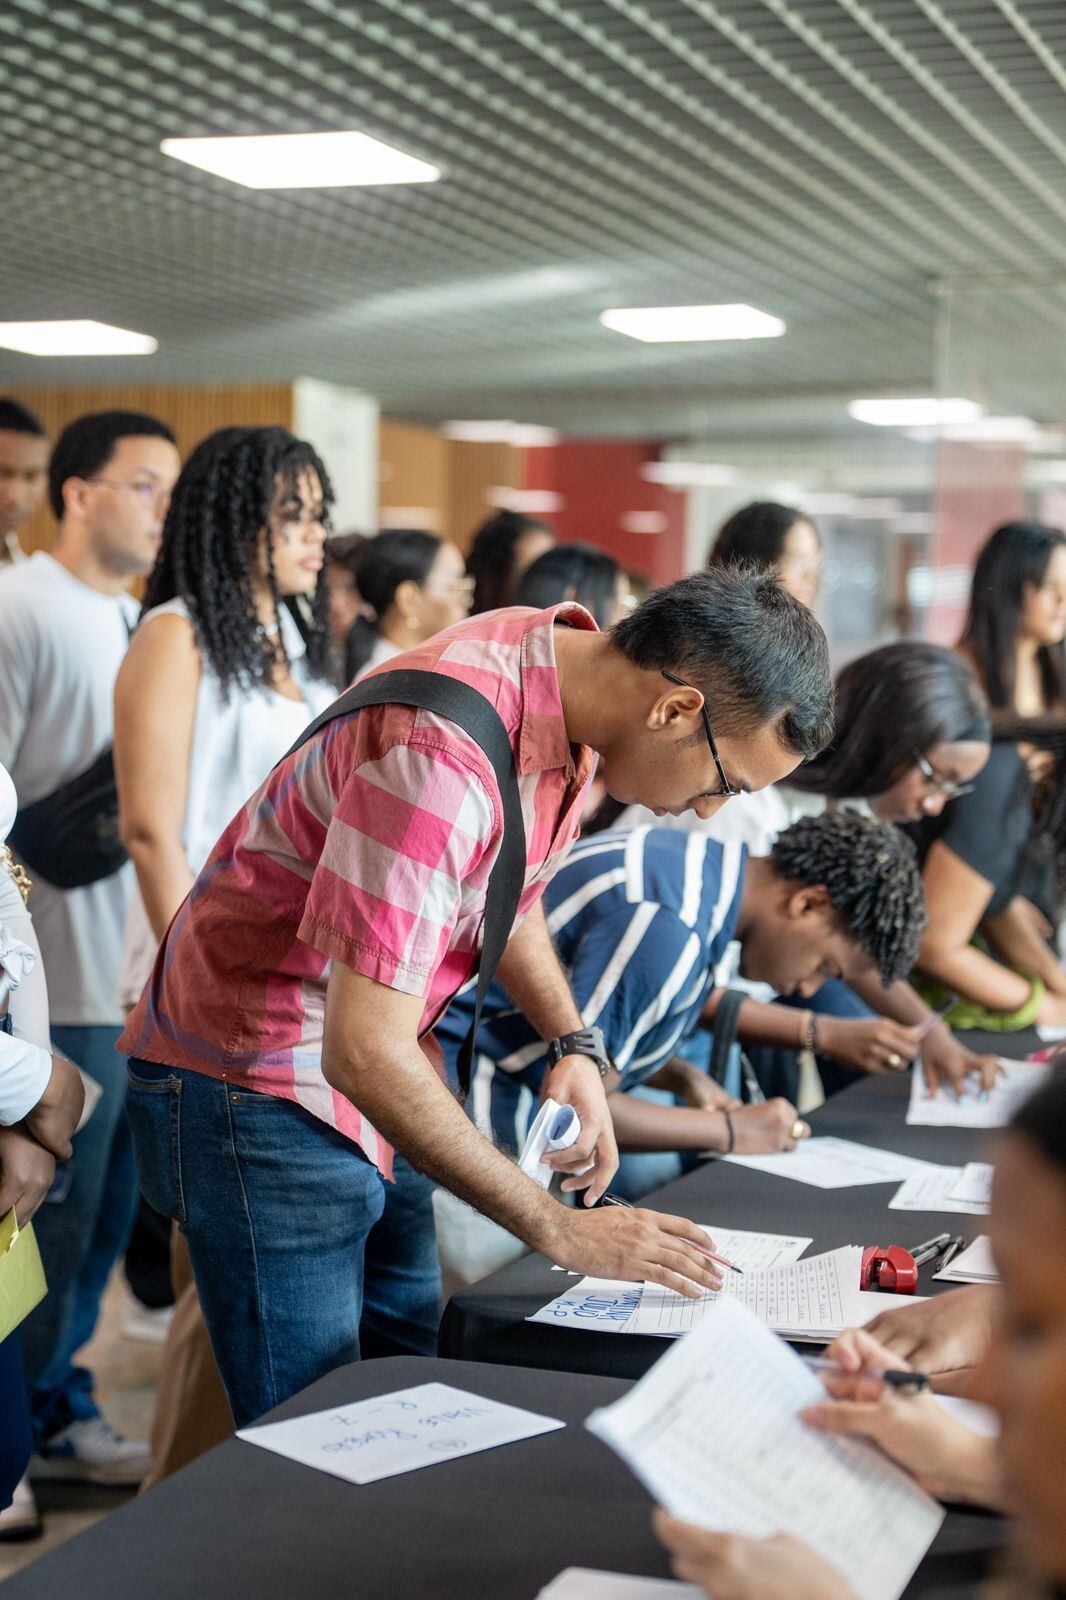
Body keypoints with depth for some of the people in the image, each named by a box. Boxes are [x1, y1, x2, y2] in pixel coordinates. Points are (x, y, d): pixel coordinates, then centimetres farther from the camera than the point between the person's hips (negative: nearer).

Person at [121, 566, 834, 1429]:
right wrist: (557, 1228, -26)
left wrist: (573, 1045, 2)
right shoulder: (441, 754, -32)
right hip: (259, 1089, -9)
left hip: (374, 1084, 9)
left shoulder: (573, 671, -3)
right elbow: (363, 1054, -33)